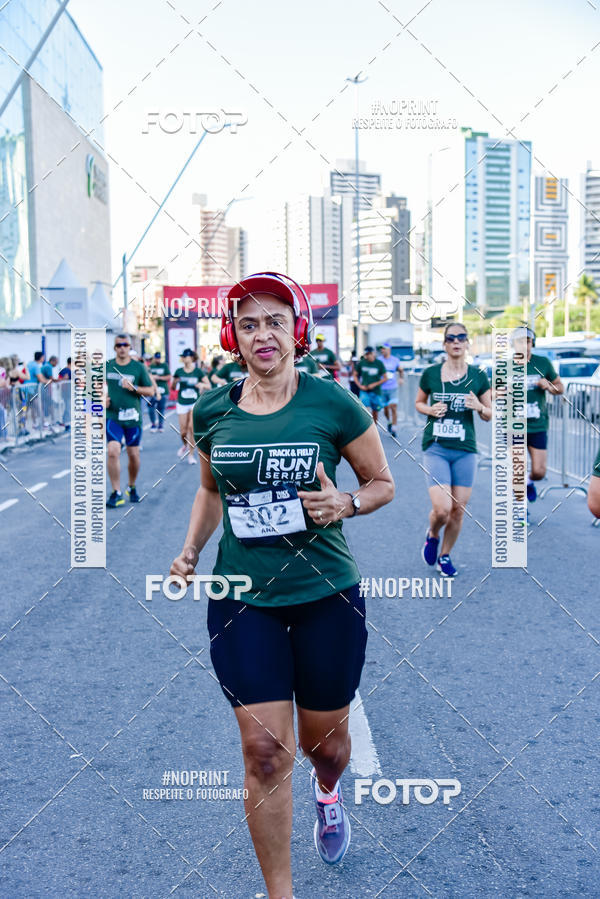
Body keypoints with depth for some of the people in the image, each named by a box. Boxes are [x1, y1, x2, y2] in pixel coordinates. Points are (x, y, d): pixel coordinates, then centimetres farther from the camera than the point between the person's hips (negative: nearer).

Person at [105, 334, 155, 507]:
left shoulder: (139, 367, 1)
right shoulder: (107, 366, 4)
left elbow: (150, 391, 3)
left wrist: (133, 388, -13)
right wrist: (103, 398, 1)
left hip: (133, 417, 0)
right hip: (112, 416, 0)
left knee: (134, 455, 7)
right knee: (113, 452, -15)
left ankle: (132, 487, 31)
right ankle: (116, 493, -6)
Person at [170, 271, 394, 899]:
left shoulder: (333, 404, -9)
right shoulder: (212, 411, 0)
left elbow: (383, 482, 2)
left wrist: (344, 503, -18)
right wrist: (190, 550, 2)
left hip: (326, 595, -1)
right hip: (242, 598, 1)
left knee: (325, 740, 16)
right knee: (265, 751, -1)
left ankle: (328, 791, 55)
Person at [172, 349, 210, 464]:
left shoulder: (198, 372, -2)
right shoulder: (179, 372, 3)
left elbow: (209, 386, 1)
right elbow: (173, 387, 10)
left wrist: (202, 384, -20)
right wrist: (175, 382, -11)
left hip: (195, 403, -2)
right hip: (182, 404, 2)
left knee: (191, 427, -11)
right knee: (183, 431, 0)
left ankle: (191, 454, 1)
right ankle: (185, 445, 34)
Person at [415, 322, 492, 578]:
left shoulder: (478, 376, 2)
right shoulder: (430, 373, 0)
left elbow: (489, 416, 9)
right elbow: (418, 403, 15)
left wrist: (479, 407, -13)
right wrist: (430, 410, -6)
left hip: (465, 451, 2)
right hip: (435, 448, -2)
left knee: (458, 510, 5)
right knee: (441, 510, -13)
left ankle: (445, 555, 29)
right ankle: (432, 536, 22)